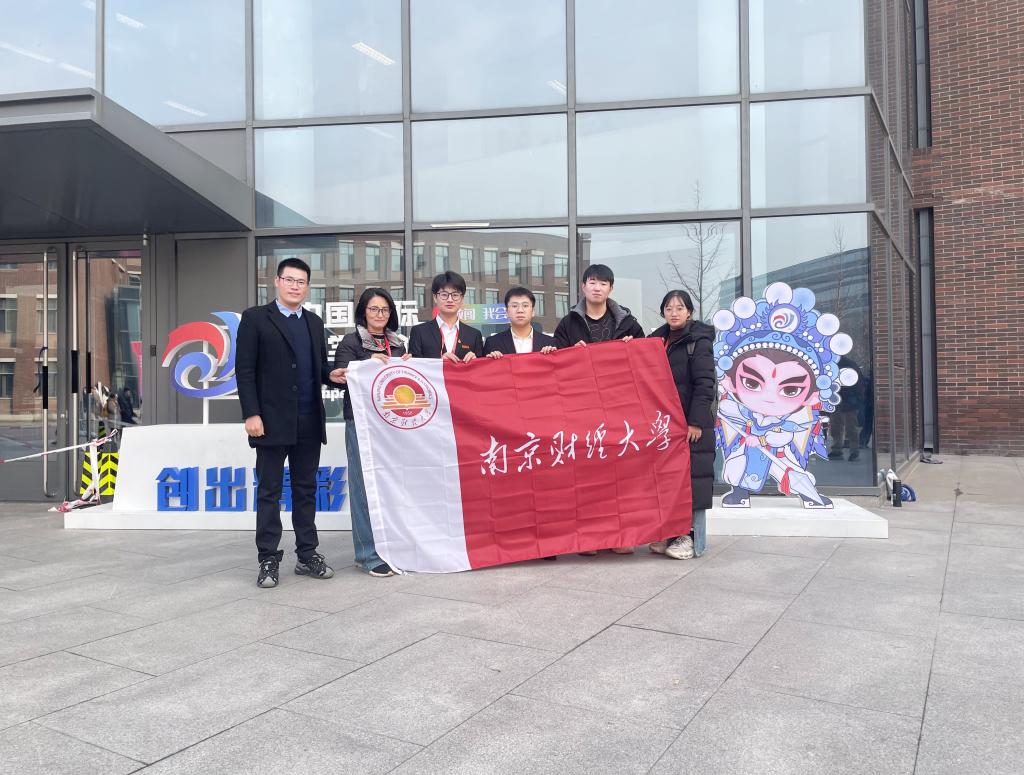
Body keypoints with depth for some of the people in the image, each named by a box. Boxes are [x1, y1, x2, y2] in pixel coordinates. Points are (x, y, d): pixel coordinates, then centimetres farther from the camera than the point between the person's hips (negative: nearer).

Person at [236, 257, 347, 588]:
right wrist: (251, 413, -13)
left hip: (309, 422, 5)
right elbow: (245, 370, -6)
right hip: (272, 421, -5)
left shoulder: (314, 322, 15)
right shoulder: (255, 318, -1)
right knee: (269, 492, 3)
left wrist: (330, 375, -5)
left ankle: (307, 555, 18)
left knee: (306, 490, 10)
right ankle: (268, 560, 11)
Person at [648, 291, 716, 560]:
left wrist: (695, 421, -17)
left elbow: (705, 384, -12)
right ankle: (668, 534, 16)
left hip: (691, 422, -6)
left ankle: (691, 538, 3)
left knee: (690, 479, -4)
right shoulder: (657, 340, 14)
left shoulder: (699, 340, -5)